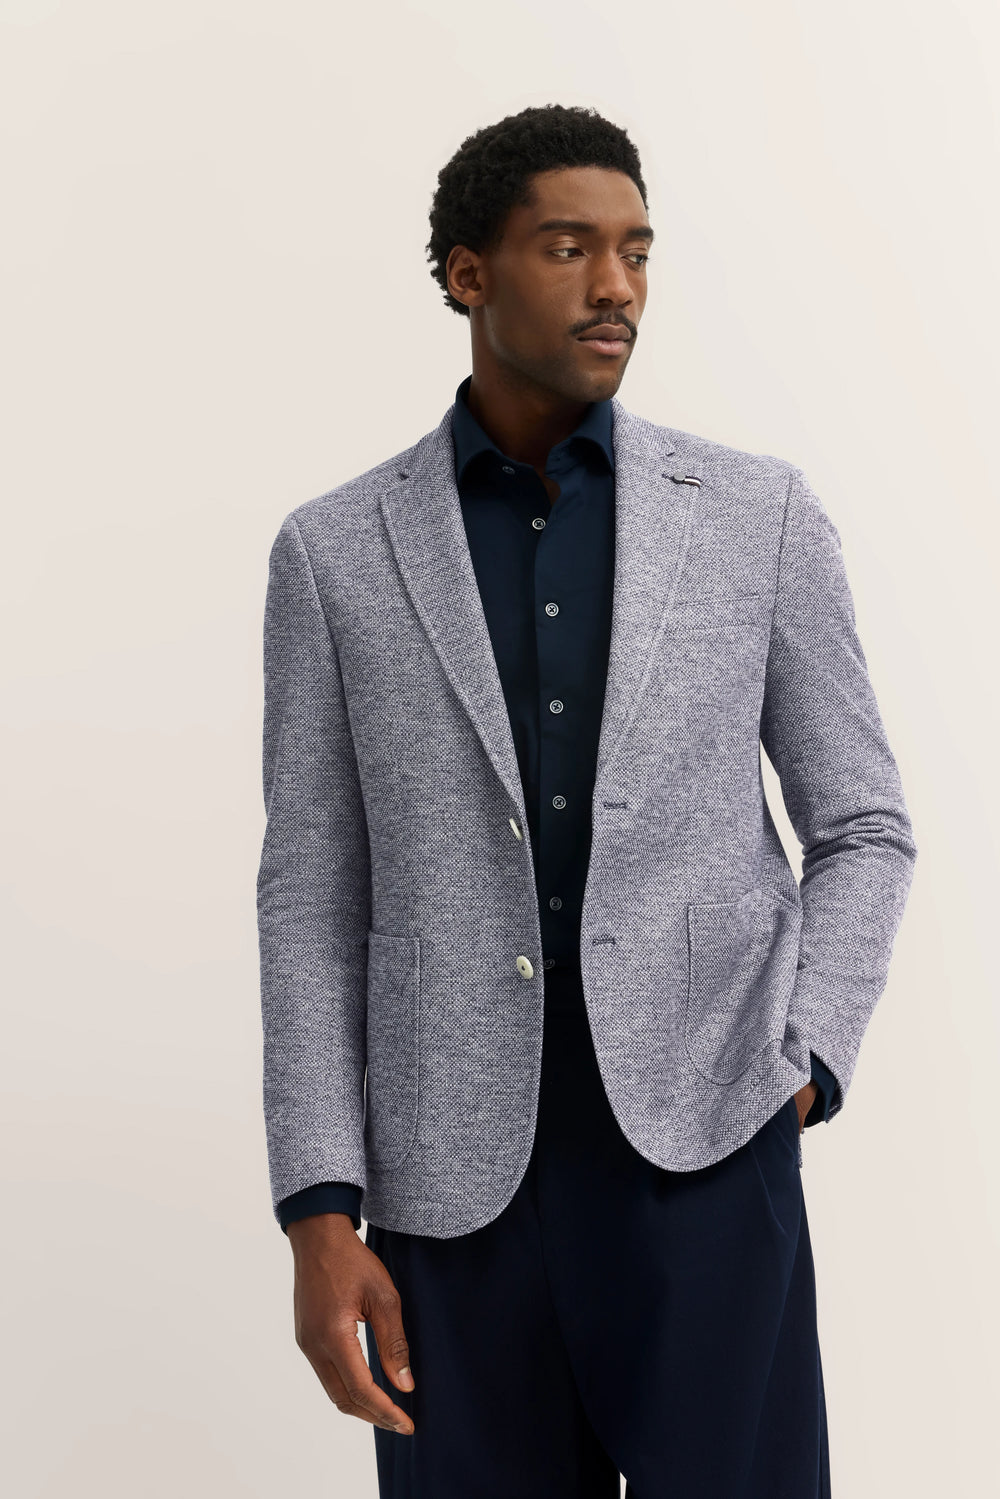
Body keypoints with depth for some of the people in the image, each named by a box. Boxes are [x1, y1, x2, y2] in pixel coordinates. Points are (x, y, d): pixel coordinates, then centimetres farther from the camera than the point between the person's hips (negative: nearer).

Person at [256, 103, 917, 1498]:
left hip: (700, 1150, -1)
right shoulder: (334, 552, 5)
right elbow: (313, 897, 5)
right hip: (459, 1177, 1)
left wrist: (803, 1072, -7)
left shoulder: (761, 513, 4)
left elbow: (862, 831, 9)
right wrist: (320, 1217, -3)